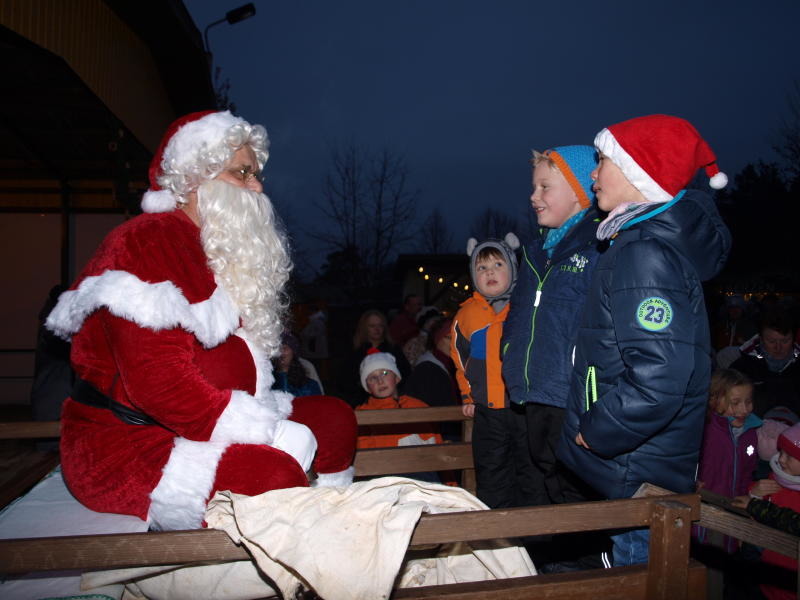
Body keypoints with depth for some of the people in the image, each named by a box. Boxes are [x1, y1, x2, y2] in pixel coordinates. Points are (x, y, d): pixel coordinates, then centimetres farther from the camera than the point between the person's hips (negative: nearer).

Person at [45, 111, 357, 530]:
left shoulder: (227, 257, 15)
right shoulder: (148, 243, -15)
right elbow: (160, 384, -25)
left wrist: (272, 416, -4)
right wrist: (274, 433, -23)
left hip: (186, 426, 10)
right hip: (123, 442, -9)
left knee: (334, 417, 1)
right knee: (274, 474, -32)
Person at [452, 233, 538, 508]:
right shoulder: (466, 314, 3)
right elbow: (460, 358, 17)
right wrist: (467, 396, 16)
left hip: (527, 406, -2)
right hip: (488, 412, 2)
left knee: (530, 473, 11)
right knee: (491, 478, 10)